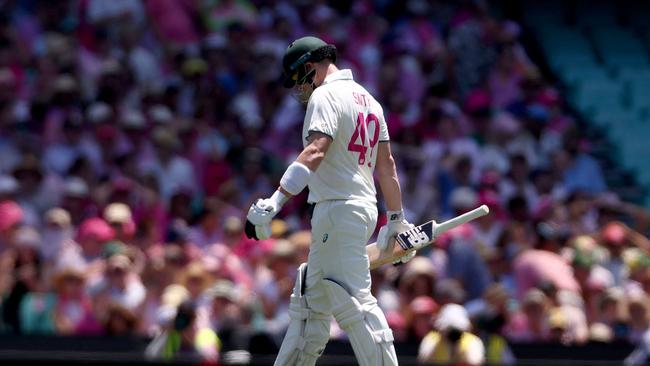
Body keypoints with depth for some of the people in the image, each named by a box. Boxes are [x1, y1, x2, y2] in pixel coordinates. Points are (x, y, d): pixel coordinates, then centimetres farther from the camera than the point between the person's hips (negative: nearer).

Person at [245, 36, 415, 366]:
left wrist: (275, 202, -34)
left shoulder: (326, 95, -10)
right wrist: (397, 219, 24)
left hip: (338, 209, -10)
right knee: (310, 301, 15)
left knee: (354, 302, -12)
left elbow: (316, 153, -26)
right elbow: (386, 162, 19)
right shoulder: (367, 99, 18)